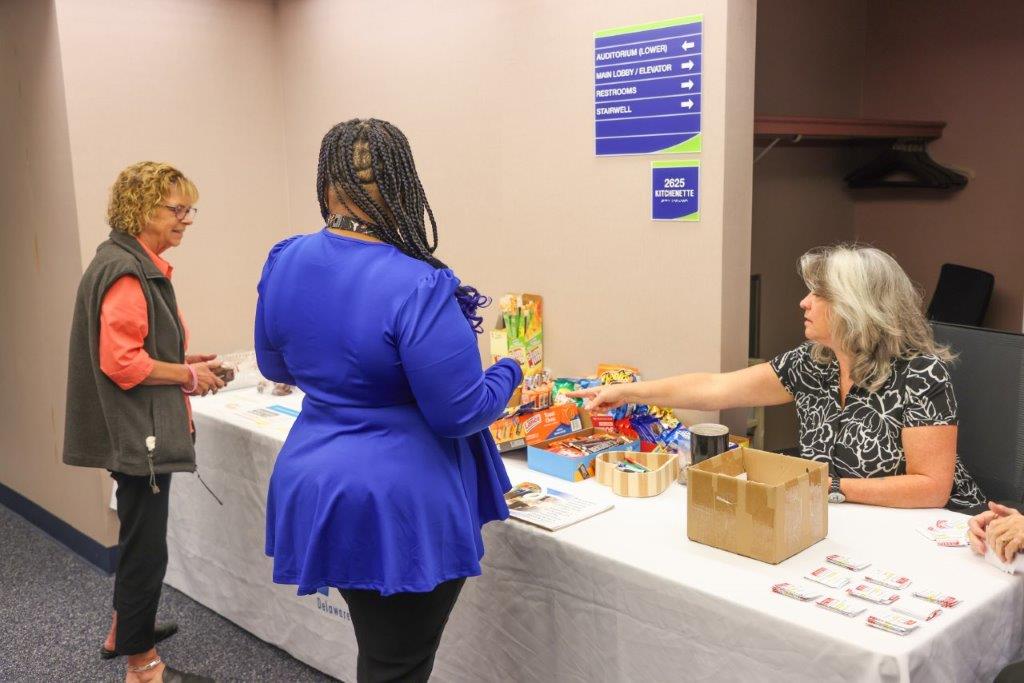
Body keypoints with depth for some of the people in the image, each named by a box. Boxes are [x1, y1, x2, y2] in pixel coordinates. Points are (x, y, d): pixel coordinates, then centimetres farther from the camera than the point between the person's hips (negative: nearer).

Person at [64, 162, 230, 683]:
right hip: (139, 432, -11)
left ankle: (123, 632, 41)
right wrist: (188, 376, -15)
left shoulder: (138, 264, 12)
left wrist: (185, 364, 7)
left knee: (139, 536, 23)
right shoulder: (126, 271, -20)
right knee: (146, 546, 1)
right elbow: (121, 363, -25)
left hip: (140, 430, 11)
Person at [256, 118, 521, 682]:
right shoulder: (419, 288, -23)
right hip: (402, 508, -6)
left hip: (317, 490, 7)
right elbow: (462, 413, -19)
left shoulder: (283, 263, -2)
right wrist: (508, 373, 1)